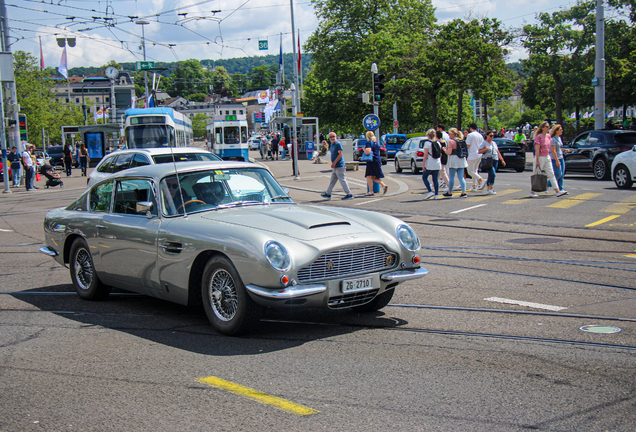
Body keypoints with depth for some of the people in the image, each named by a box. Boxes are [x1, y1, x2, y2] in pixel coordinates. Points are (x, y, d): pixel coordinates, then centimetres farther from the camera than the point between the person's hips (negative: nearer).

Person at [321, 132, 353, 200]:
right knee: (332, 181, 14)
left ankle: (349, 194, 0)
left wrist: (334, 163, -21)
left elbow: (340, 154, -19)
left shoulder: (338, 144, -11)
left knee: (342, 180, -5)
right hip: (335, 167, 9)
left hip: (339, 166, -9)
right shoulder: (332, 145, 17)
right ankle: (328, 193, 20)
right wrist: (333, 164, 16)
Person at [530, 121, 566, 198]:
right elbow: (537, 150, -16)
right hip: (540, 157, -7)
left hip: (547, 157, 7)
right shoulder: (539, 137, -14)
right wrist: (537, 161, -18)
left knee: (551, 174, 3)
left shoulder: (548, 136, 8)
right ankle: (532, 192, 11)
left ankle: (557, 190, 0)